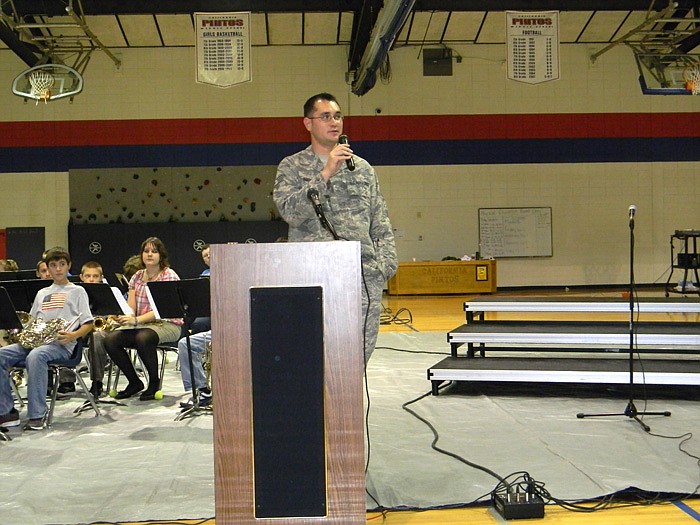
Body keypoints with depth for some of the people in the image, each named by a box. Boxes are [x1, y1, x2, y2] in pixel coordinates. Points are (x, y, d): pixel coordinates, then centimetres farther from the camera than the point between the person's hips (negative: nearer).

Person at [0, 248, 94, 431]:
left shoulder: (77, 291, 11)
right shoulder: (42, 293, 27)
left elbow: (88, 324, 3)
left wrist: (73, 335, -17)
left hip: (60, 344, -6)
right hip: (35, 341, 6)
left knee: (35, 356, -38)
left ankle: (37, 414, -34)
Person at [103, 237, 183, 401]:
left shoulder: (169, 276, -6)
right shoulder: (137, 277, 12)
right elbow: (130, 307, 4)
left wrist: (136, 320, -31)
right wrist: (124, 317, -21)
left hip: (167, 324, -6)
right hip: (140, 325, 6)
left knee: (143, 337, -37)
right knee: (110, 340, -19)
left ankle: (154, 382, -13)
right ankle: (134, 382, 0)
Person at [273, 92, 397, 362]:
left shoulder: (362, 167, 17)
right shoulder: (291, 167, 7)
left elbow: (381, 223, 16)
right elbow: (290, 211, -10)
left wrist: (386, 261, 1)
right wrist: (326, 173, -14)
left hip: (365, 277, 3)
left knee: (360, 353, 5)